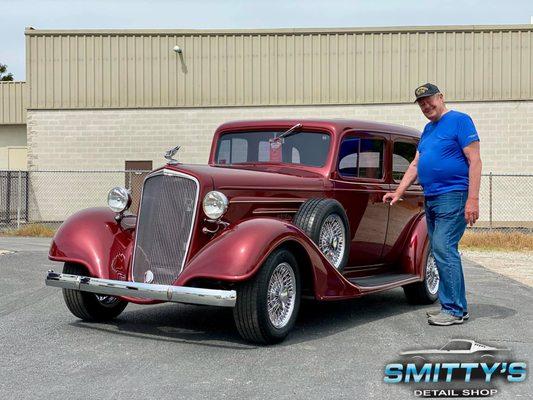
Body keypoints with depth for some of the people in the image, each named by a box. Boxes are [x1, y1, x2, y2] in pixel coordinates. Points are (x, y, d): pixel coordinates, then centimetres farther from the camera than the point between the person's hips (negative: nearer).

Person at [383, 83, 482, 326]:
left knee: (443, 249, -13)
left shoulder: (459, 121, -5)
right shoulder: (428, 129, 19)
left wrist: (473, 199, -18)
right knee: (442, 252, 9)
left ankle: (456, 310, -7)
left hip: (452, 196, -8)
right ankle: (450, 306, 15)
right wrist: (398, 193, 13)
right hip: (431, 198, 8)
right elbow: (415, 165, 22)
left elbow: (474, 161, -11)